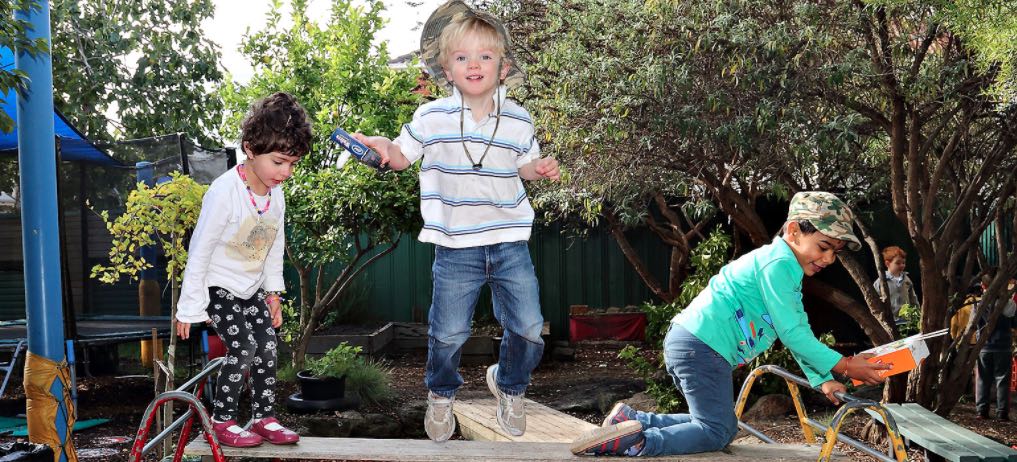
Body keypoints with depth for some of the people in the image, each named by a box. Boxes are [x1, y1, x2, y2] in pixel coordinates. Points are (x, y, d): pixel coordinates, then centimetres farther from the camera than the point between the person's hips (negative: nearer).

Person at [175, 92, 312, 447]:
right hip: (217, 287, -7)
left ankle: (265, 418, 15)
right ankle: (222, 421, 0)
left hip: (252, 288, 7)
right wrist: (190, 307, -17)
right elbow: (199, 251, -21)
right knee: (244, 347, -15)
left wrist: (274, 292, 12)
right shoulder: (224, 192, -26)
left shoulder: (276, 194, -4)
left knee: (268, 346, 2)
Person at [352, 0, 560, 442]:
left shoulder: (518, 120, 2)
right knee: (447, 334, 8)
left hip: (510, 243, 2)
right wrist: (382, 146, -13)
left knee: (528, 329, 5)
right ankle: (441, 394, 38)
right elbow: (402, 156, 8)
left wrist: (542, 168, -5)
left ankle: (509, 385, 35)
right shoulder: (431, 117, -4)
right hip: (456, 247, -1)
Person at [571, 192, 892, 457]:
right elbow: (791, 333, -16)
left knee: (716, 424, 15)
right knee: (717, 432, -7)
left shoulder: (788, 270, 20)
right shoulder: (779, 264, -14)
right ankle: (635, 442, -15)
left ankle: (632, 421, 11)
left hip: (691, 345, 10)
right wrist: (843, 366, -11)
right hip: (700, 347, -10)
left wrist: (823, 380, 13)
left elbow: (800, 330, 20)